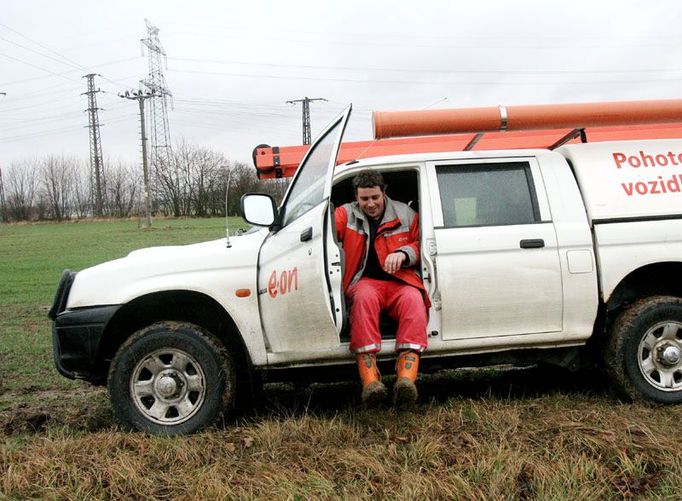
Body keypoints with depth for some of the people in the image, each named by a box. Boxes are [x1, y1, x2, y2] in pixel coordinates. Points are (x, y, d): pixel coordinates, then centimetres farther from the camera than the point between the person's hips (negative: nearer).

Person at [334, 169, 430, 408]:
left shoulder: (406, 214, 14)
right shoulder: (346, 214, 11)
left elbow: (421, 244, 15)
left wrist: (404, 253, -6)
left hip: (401, 282, 1)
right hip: (366, 282, -1)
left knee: (414, 299, -34)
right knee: (365, 298, -38)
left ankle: (407, 376, -47)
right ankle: (369, 377, -46)